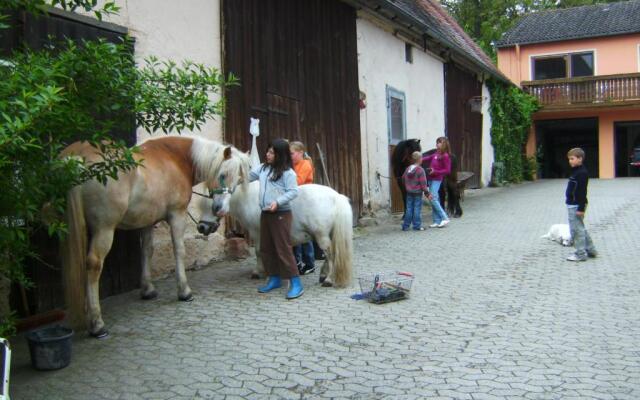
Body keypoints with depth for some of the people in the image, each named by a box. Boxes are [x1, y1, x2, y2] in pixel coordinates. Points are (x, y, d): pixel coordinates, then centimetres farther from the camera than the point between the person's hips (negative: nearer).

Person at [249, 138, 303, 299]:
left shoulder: (287, 172, -12)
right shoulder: (263, 168, 10)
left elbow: (293, 192, -16)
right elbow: (248, 176, 20)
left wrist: (278, 202, -26)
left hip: (281, 214, -8)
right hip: (265, 213, 8)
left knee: (283, 249, -8)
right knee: (266, 248, 14)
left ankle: (296, 284, -2)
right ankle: (274, 279, 28)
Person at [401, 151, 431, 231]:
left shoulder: (408, 169, 6)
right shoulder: (420, 170, -15)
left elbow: (403, 179, 17)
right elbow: (423, 183, -16)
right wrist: (427, 193, -10)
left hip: (409, 192, 6)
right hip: (417, 193, -6)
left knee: (409, 209, 10)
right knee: (417, 209, 1)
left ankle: (405, 226, 12)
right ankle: (417, 226, 3)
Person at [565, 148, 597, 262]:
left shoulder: (582, 173, -17)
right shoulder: (576, 171, 13)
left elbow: (582, 192, -21)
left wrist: (581, 208, -22)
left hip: (576, 205, -11)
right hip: (573, 204, 11)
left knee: (577, 229, -4)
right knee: (580, 228, 18)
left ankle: (581, 254, 3)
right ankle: (590, 250, 28)